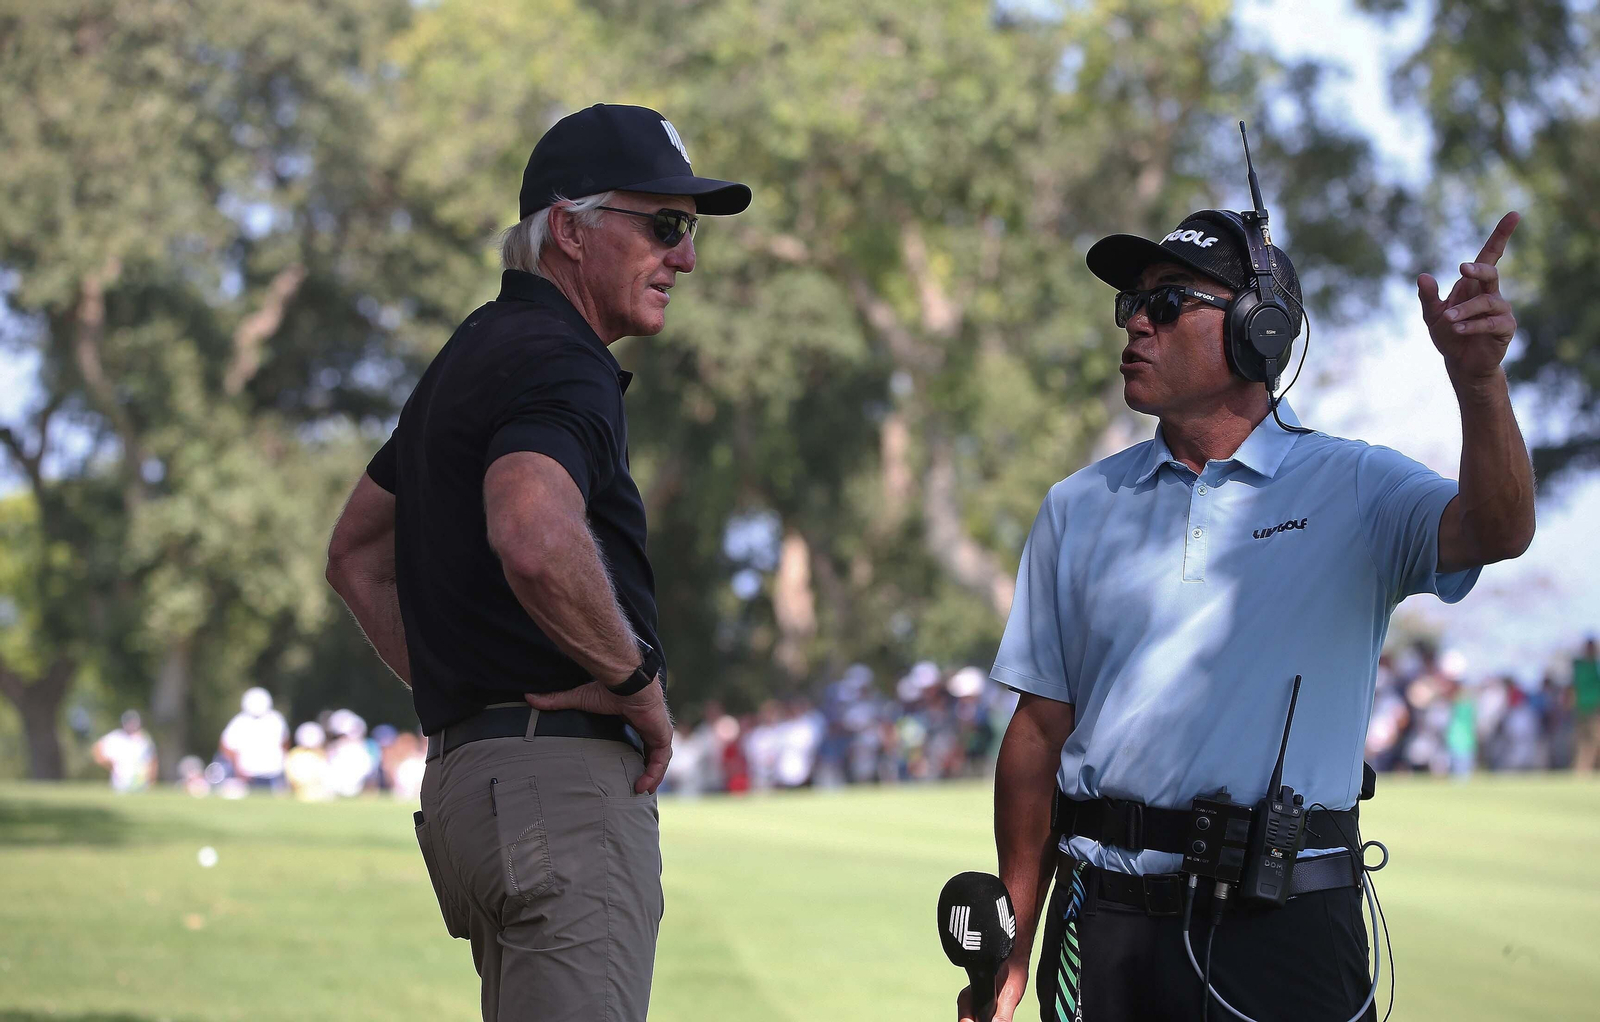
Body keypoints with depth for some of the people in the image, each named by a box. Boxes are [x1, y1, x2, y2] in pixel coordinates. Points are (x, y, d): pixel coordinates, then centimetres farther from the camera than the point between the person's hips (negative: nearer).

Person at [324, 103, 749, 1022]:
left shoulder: (477, 354, 22)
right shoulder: (557, 364, -11)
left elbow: (357, 554, 32)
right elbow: (535, 539, -33)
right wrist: (635, 676, -17)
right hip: (560, 778, -10)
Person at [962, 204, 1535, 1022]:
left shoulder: (1353, 489, 3)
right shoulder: (1078, 508, 12)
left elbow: (1495, 531, -18)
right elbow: (1039, 731, 11)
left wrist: (1479, 378, -36)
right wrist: (1012, 947, 6)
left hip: (1283, 924, -3)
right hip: (1104, 916, 3)